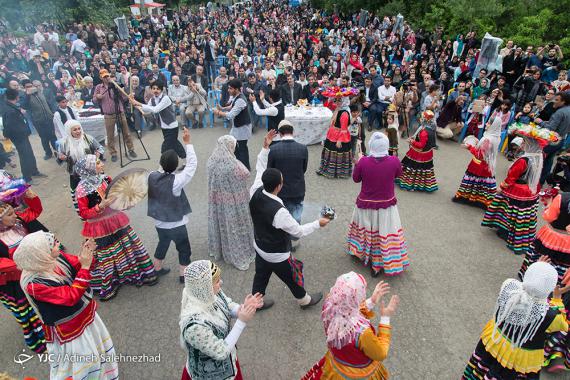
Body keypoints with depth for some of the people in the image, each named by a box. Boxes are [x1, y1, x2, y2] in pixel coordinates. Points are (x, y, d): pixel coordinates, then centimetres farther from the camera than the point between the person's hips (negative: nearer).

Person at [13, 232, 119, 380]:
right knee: (82, 359, 13)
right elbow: (71, 296, -33)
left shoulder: (56, 257, -17)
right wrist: (85, 267, -37)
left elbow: (77, 265, -2)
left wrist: (86, 254, -25)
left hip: (85, 312, 8)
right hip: (68, 327, -8)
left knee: (98, 343, 29)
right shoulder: (34, 283, -33)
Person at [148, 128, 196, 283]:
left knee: (163, 243, 29)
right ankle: (184, 274, 27)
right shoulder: (176, 181, -29)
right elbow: (192, 165, -25)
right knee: (184, 248, 15)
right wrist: (187, 142, -22)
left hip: (159, 222, 6)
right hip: (176, 224, -6)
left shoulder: (152, 176, -14)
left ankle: (157, 268, 45)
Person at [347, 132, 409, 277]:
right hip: (386, 205, -1)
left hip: (365, 204, 1)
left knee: (366, 230, 25)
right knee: (385, 235, 13)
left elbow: (355, 179, -3)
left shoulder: (363, 161, -20)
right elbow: (398, 174, 4)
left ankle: (359, 252, 47)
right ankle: (377, 264, 22)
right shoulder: (394, 161, -17)